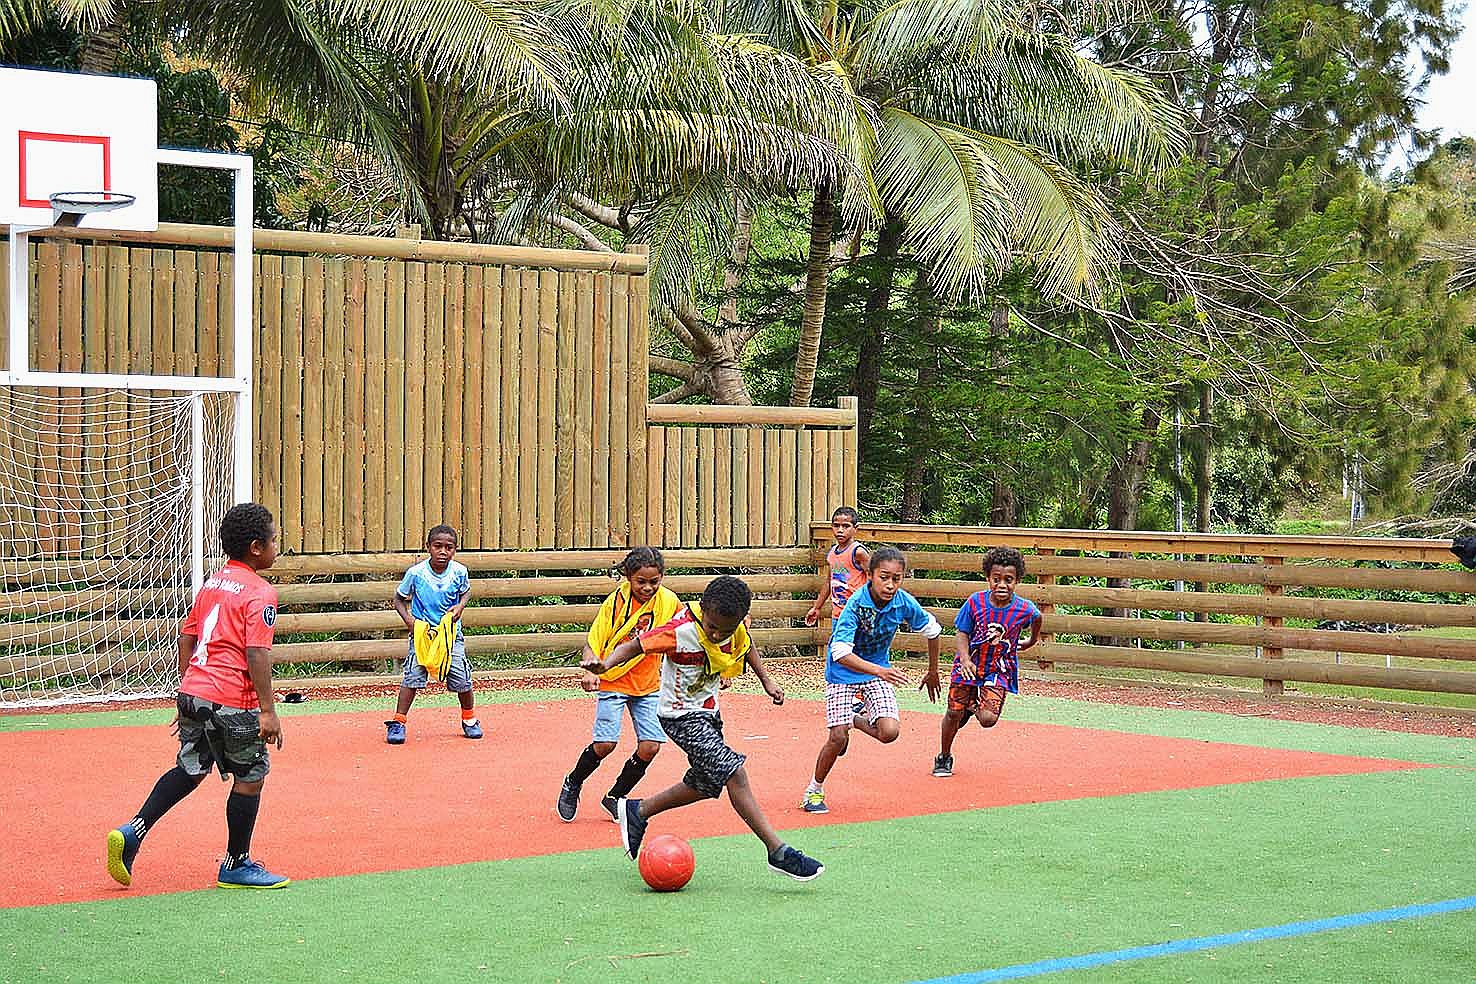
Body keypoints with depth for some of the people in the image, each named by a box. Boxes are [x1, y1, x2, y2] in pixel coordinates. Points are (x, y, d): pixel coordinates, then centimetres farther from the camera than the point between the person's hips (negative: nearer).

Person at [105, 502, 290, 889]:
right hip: (232, 702, -8)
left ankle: (132, 832, 8)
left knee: (190, 769, 20)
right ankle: (236, 866, 15)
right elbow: (257, 653, -19)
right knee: (250, 777, 7)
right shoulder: (260, 593, -11)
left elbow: (186, 637, 19)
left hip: (192, 693, 8)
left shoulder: (212, 583, 14)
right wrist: (268, 711, -19)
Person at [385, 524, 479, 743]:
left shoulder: (459, 572, -9)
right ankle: (398, 722, -4)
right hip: (422, 632, -2)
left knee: (461, 677, -1)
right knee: (413, 675, -13)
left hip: (450, 633, 2)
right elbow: (399, 598, 0)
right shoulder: (416, 573, -14)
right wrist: (408, 619, -15)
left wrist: (460, 606, -8)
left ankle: (469, 719, 23)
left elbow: (466, 591, 13)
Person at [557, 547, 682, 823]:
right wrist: (590, 672, -31)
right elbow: (593, 643, -13)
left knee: (650, 747, -7)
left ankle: (615, 797, 17)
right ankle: (572, 785, 17)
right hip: (614, 681, -3)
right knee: (605, 743, -13)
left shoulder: (669, 602, -7)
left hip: (649, 685, 3)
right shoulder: (616, 601, -16)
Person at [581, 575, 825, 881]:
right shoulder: (682, 632, -28)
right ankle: (778, 853, -18)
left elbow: (747, 647, 15)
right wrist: (606, 663, -43)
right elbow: (635, 646, -25)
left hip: (708, 712, 8)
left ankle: (637, 811, 37)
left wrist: (767, 681, 12)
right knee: (734, 773, -20)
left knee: (705, 785, 19)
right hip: (682, 716, -8)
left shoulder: (736, 625, -9)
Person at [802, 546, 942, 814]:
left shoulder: (905, 603, -17)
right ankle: (815, 790, 14)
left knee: (890, 732, -15)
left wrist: (933, 672, 14)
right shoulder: (856, 604, -29)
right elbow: (840, 653, -36)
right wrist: (879, 671, -47)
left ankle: (857, 720, 19)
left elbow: (932, 630, 4)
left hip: (879, 669, 4)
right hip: (843, 673, -3)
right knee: (838, 738, -11)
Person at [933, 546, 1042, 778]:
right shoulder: (975, 602, -16)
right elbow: (962, 634, -9)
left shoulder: (1025, 609, -16)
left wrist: (1031, 641, 25)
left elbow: (1037, 618, 9)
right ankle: (944, 758, 30)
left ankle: (973, 706, 23)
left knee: (988, 719, -15)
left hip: (999, 671, 0)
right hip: (969, 666, 0)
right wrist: (965, 659, -26)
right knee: (954, 714, 4)